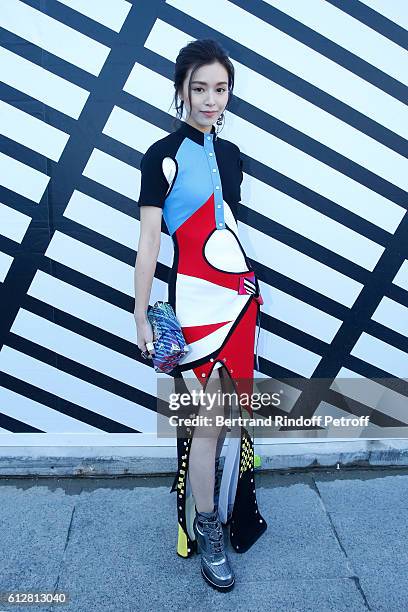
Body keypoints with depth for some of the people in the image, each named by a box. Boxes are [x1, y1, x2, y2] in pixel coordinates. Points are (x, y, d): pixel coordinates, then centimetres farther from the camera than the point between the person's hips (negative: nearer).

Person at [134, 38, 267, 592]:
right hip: (196, 300, -6)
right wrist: (141, 314, -9)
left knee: (232, 414, 10)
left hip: (240, 295, 6)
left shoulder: (230, 153, 14)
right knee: (207, 421, 0)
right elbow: (148, 240, -7)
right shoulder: (163, 155, -4)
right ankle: (207, 536, 18)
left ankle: (230, 511, 30)